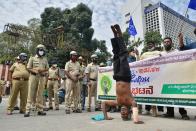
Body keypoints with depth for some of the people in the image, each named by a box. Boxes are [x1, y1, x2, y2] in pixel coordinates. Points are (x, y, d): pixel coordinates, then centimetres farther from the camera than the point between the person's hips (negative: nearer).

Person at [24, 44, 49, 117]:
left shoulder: (45, 59, 16)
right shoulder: (32, 58, 8)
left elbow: (47, 68, 13)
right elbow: (28, 68, 3)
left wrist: (43, 70, -8)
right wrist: (35, 71, -15)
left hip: (42, 77, 3)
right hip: (33, 76, -2)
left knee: (40, 94, 5)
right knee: (31, 94, -4)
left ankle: (40, 110, 10)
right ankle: (27, 110, -1)